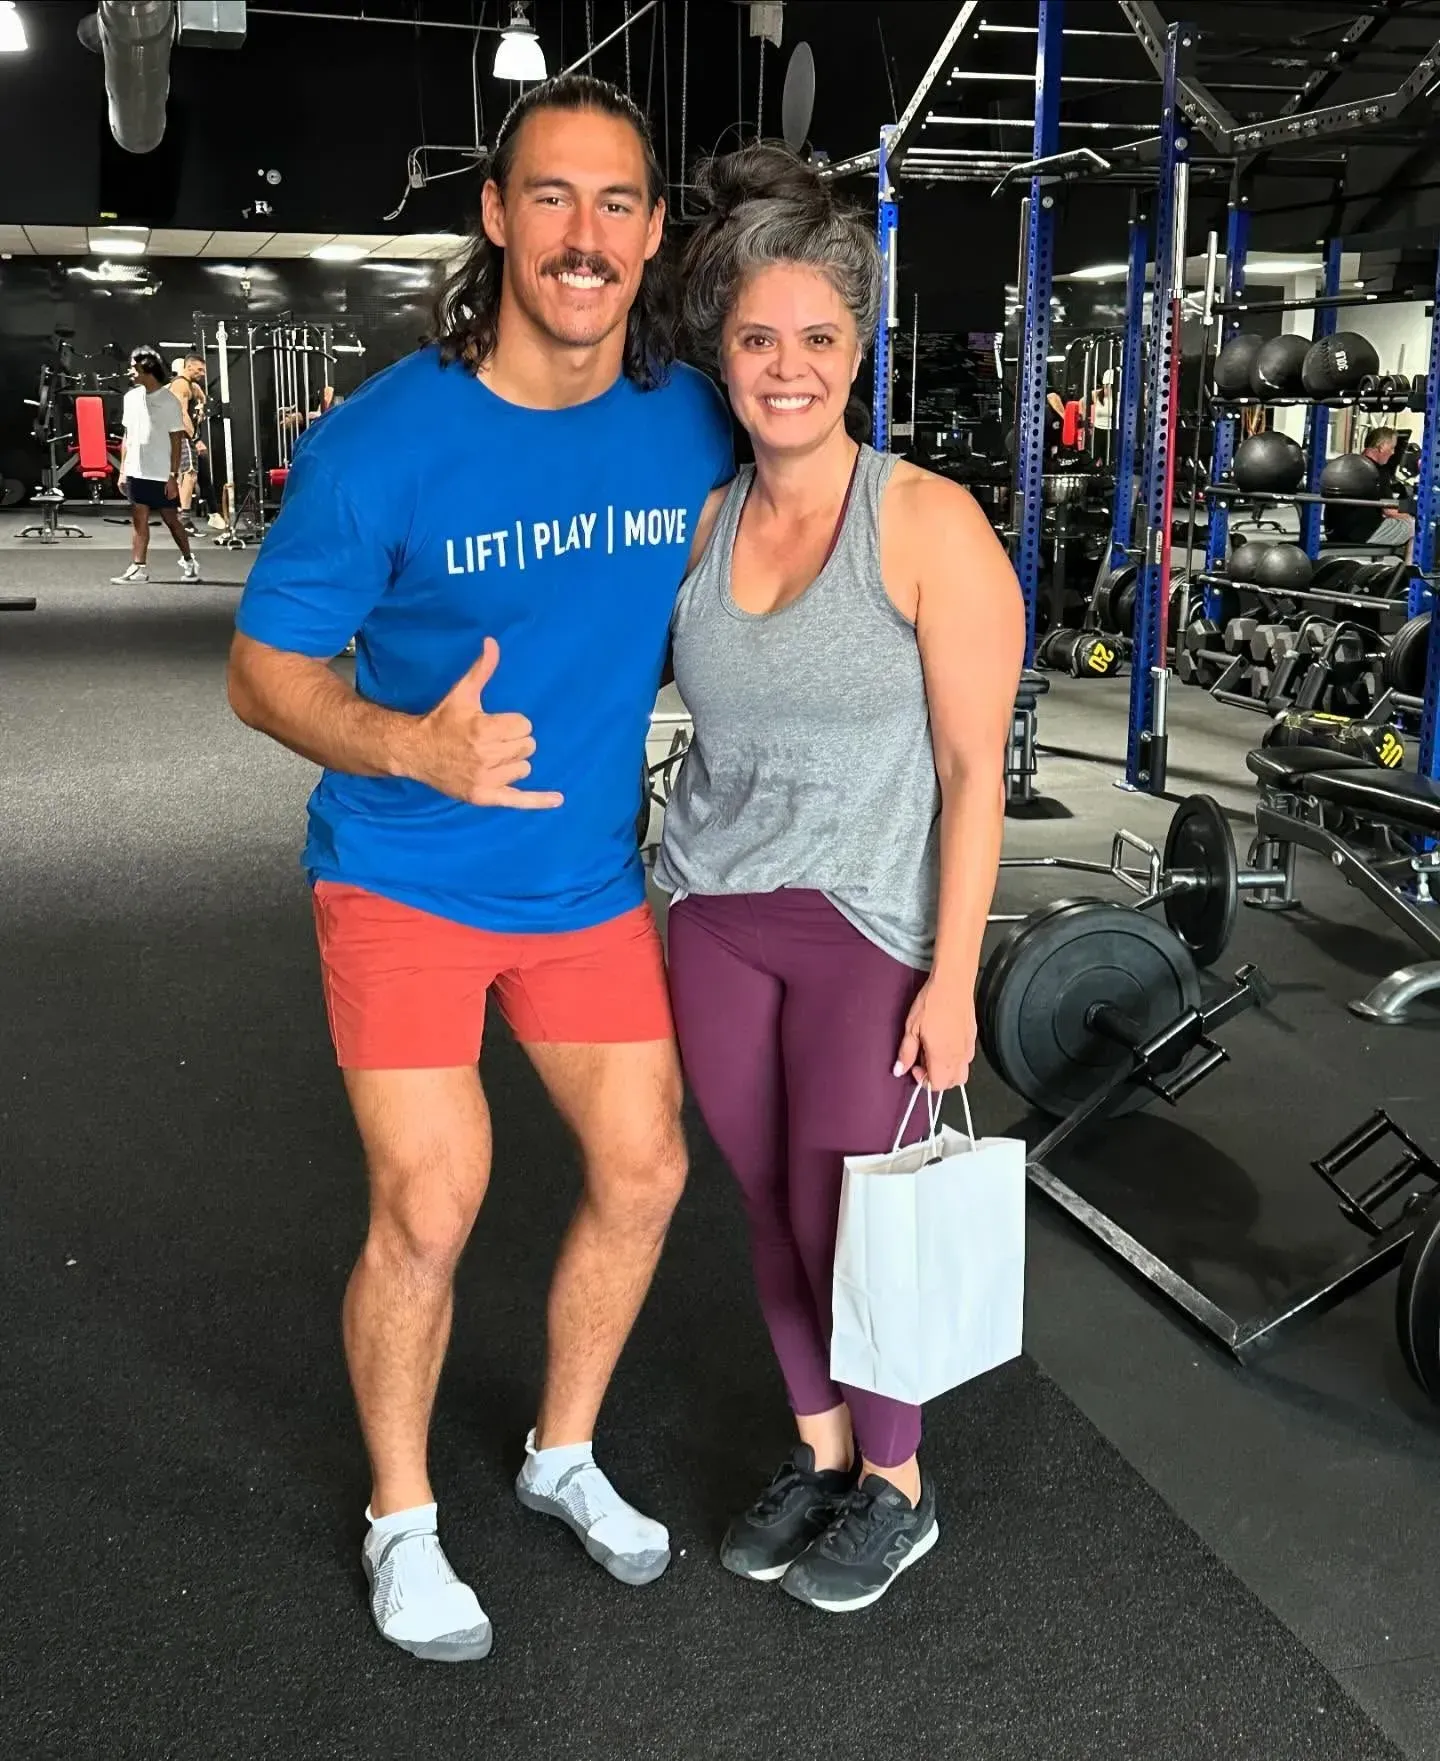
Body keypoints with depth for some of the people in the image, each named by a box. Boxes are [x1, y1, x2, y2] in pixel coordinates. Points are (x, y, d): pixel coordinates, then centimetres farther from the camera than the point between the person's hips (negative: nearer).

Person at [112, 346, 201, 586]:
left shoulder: (168, 401, -8)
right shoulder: (131, 397, 8)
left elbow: (176, 441, -8)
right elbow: (128, 436, 13)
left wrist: (173, 476, -12)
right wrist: (122, 470, 9)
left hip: (161, 474, -5)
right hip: (136, 471, 5)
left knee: (171, 519, 4)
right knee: (139, 519, 4)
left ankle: (188, 562, 21)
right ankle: (138, 568, 5)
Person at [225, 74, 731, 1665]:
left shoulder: (694, 425, -7)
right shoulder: (379, 445, -19)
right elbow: (263, 673, -14)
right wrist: (412, 746, -32)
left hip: (590, 876, 5)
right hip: (408, 877, -4)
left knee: (644, 1172, 9)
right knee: (428, 1213, -6)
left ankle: (563, 1456, 34)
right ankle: (401, 1520, 21)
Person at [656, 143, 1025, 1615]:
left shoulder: (929, 525, -12)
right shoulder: (703, 524, 4)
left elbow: (974, 765, -12)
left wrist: (954, 976, -14)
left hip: (869, 925, -5)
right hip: (717, 913, 5)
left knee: (845, 1218, 4)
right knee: (770, 1205, 14)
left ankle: (896, 1490, 29)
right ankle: (817, 1451, 36)